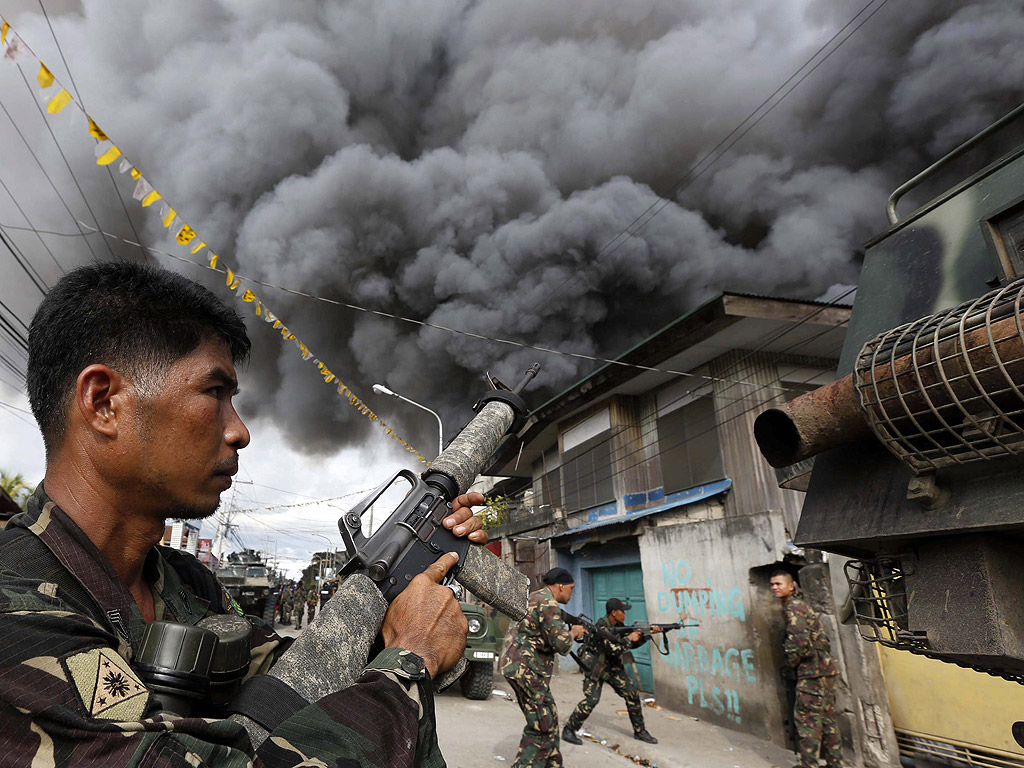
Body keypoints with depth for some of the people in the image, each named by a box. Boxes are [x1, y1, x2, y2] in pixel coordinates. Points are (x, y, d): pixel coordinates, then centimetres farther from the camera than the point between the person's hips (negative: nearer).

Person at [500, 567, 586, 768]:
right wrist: (573, 632, -3)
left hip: (517, 667, 10)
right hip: (527, 670, -10)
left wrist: (568, 631, 15)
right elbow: (561, 645, -22)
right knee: (542, 729, -4)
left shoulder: (534, 597, 14)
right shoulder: (548, 604, -18)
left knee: (550, 722, 18)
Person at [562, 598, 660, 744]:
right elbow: (615, 649, -32)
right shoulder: (601, 626, -26)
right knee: (591, 700, -18)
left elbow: (632, 645, 10)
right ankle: (569, 730, -2)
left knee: (632, 693, 2)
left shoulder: (618, 625, 1)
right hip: (594, 667, -8)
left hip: (613, 667, 8)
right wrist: (629, 638, -19)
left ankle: (639, 731, 18)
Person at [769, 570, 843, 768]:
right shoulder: (799, 604, 17)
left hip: (813, 671, -10)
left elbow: (799, 640, -24)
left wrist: (792, 661, -8)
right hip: (825, 669, 10)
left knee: (807, 717, -4)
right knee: (826, 717, 15)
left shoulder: (793, 607, -14)